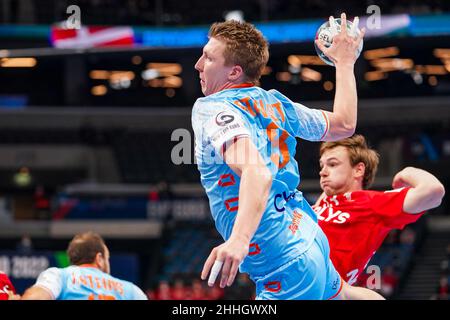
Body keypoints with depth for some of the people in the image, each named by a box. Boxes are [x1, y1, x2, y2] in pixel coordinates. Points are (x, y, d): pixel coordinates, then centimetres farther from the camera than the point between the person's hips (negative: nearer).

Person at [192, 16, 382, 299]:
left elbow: (257, 170, -35)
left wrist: (240, 239, -50)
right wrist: (345, 62, 31)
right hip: (312, 244, 10)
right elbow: (344, 124, 17)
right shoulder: (275, 103, 4)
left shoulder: (210, 109, -17)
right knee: (341, 293, 36)